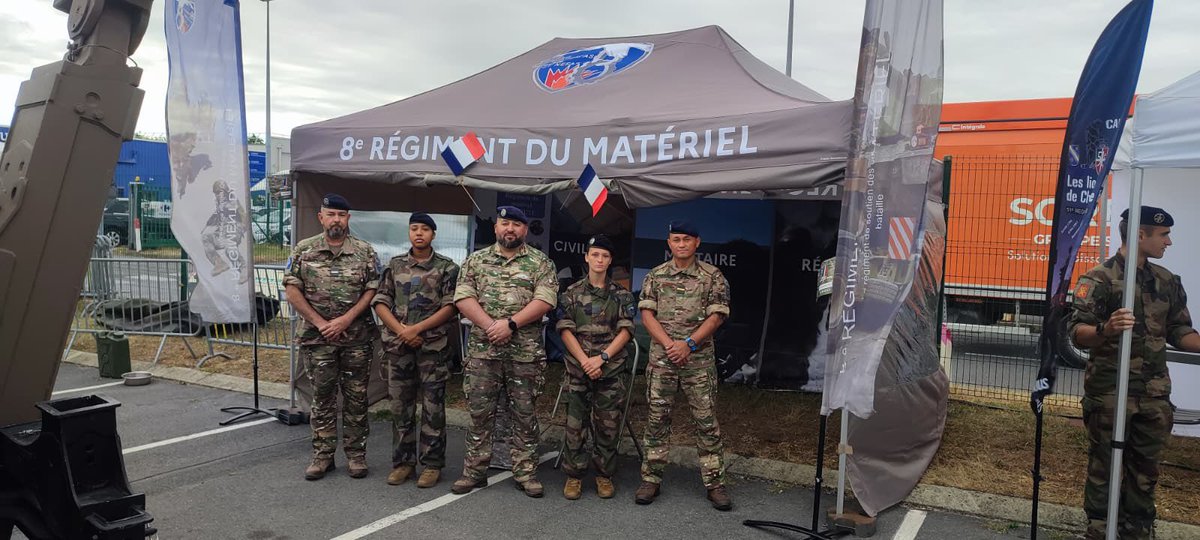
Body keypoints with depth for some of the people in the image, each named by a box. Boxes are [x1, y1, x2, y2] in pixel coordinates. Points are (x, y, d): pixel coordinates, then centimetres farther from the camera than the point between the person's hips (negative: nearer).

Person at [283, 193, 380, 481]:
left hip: (356, 337, 0)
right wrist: (320, 323, -9)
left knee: (356, 397, 5)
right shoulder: (303, 250, 3)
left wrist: (345, 320, -13)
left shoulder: (365, 252, 1)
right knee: (322, 396, 8)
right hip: (317, 337, 1)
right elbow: (292, 291, -1)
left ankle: (356, 454, 15)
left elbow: (372, 290, -3)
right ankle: (322, 454, 17)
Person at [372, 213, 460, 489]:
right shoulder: (394, 265, 10)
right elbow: (381, 303, 6)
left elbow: (450, 307, -7)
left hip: (433, 346, -3)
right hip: (398, 345, 3)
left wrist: (417, 329, -14)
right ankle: (403, 461, 19)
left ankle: (432, 464, 10)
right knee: (400, 406, 8)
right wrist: (401, 330, -9)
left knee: (433, 407, 1)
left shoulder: (447, 267, 1)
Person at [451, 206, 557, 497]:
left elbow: (545, 300, -8)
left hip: (526, 352, -1)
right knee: (479, 411, 6)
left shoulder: (541, 262, 4)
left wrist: (510, 324, -17)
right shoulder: (476, 260, 9)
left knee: (524, 413, 6)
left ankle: (526, 472, 15)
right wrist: (490, 326, -15)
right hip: (483, 350, 1)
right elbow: (463, 298, -1)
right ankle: (474, 471, 17)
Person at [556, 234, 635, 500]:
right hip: (578, 368, 0)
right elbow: (565, 330, 1)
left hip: (612, 369, 0)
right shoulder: (571, 293, 7)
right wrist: (584, 360, -11)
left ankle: (604, 475, 17)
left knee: (608, 425, 3)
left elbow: (626, 331, 0)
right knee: (575, 424, 1)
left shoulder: (622, 295, 7)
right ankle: (574, 475, 12)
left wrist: (602, 357, -12)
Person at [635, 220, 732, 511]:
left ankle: (715, 483, 10)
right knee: (657, 418, 6)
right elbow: (647, 313, 1)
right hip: (662, 357, 2)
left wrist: (688, 344, -13)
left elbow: (716, 316, -4)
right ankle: (651, 479, 15)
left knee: (706, 421, 2)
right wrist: (669, 344, -11)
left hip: (699, 359, -1)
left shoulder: (713, 276, 1)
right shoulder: (656, 275, 7)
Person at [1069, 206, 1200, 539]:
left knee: (1145, 471, 14)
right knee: (1104, 468, 4)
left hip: (1155, 395, 6)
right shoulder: (1099, 279, -10)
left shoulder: (1167, 282, 11)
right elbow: (1077, 332, -18)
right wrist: (1106, 329, -39)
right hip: (1110, 393, -6)